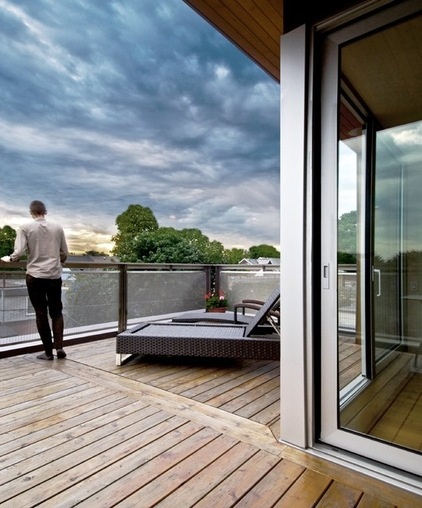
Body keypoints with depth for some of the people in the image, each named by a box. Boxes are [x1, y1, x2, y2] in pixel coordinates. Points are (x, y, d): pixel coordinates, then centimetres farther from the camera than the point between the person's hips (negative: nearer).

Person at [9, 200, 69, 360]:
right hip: (55, 275, 2)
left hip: (34, 276, -2)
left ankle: (48, 352, 12)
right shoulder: (57, 228, 4)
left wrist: (11, 258, 11)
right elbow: (65, 253, 9)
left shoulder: (25, 228, -3)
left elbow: (19, 252, -11)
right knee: (56, 312, 14)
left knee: (41, 313, 7)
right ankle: (59, 347, 5)